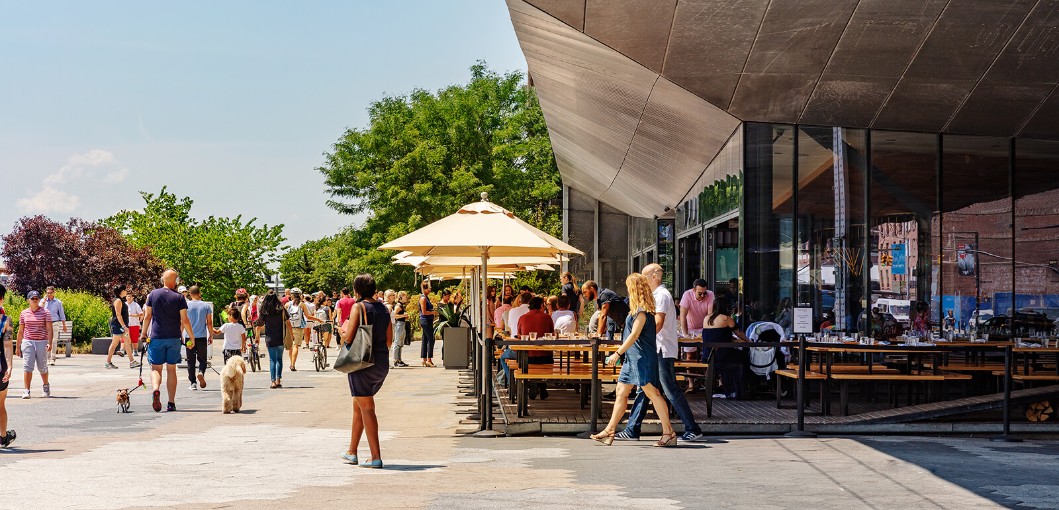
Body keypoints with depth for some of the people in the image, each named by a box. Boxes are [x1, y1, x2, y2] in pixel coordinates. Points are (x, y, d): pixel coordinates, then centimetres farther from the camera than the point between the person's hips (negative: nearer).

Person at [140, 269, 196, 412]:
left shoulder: (153, 294, 1)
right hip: (174, 338, 0)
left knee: (156, 368, 5)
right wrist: (192, 337, 3)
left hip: (156, 337, 0)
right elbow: (185, 320, -6)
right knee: (171, 369, 9)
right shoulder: (179, 297, -5)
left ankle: (156, 389, -26)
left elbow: (147, 316, 3)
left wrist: (144, 333, 14)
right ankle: (171, 403, 9)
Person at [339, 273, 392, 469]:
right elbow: (389, 341, 11)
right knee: (358, 405, 20)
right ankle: (352, 451, 29)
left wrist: (344, 330, 5)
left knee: (366, 409, -3)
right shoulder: (383, 308, 9)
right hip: (382, 363, 7)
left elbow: (348, 337, -16)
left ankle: (376, 457, -8)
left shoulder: (359, 307, -10)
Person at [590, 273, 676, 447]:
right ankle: (609, 431, 12)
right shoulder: (639, 309, 15)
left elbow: (634, 335, -19)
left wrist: (617, 353, -18)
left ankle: (668, 432, -4)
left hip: (643, 358, -11)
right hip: (632, 358, 11)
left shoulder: (642, 310, -15)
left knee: (652, 392, -8)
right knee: (621, 392, 9)